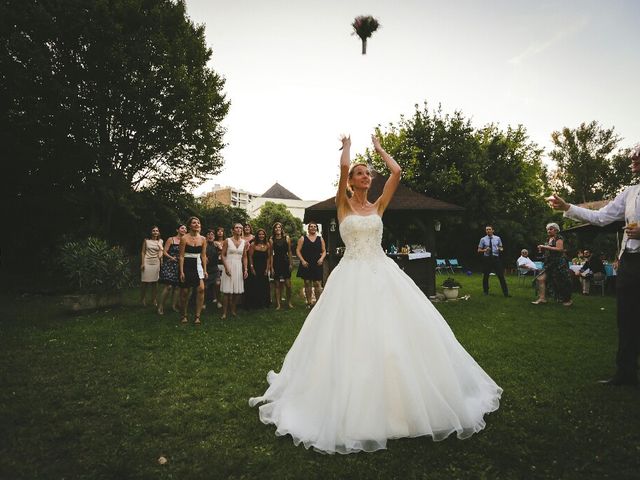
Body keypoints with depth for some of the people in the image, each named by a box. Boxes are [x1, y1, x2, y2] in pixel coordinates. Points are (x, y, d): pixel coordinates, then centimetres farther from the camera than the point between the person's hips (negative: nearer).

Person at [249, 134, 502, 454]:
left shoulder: (378, 206, 11)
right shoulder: (343, 205, 3)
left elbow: (396, 172, 3)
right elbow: (343, 167, -10)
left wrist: (379, 148, 17)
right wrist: (347, 147, 10)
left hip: (383, 273, 3)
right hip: (352, 276, -3)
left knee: (395, 331, 0)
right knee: (352, 336, -3)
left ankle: (402, 400, 19)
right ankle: (354, 410, 13)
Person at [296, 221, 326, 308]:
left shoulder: (320, 239, 11)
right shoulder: (303, 238, 6)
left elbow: (324, 251, 11)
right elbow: (298, 250, 1)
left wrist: (321, 258, -8)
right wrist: (302, 260, -9)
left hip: (317, 265, 0)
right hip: (306, 264, 0)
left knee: (317, 283, -5)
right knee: (307, 283, 4)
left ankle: (318, 302, 3)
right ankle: (309, 302, 13)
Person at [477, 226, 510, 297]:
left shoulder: (497, 238, 6)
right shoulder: (483, 239, 3)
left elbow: (501, 248, 13)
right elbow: (479, 250, 4)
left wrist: (500, 249, -11)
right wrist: (484, 250, -16)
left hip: (496, 258, 0)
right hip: (486, 259, 0)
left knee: (501, 275, -2)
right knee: (485, 276, 7)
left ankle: (505, 293, 2)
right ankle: (486, 292, 22)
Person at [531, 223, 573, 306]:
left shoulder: (558, 238, -8)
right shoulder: (549, 240, 15)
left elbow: (559, 249, -23)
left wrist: (546, 247, -21)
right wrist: (542, 249, 3)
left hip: (558, 264, -8)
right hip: (550, 264, 8)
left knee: (561, 283, 1)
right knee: (541, 279, -5)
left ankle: (568, 300, 18)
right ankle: (542, 298, -5)